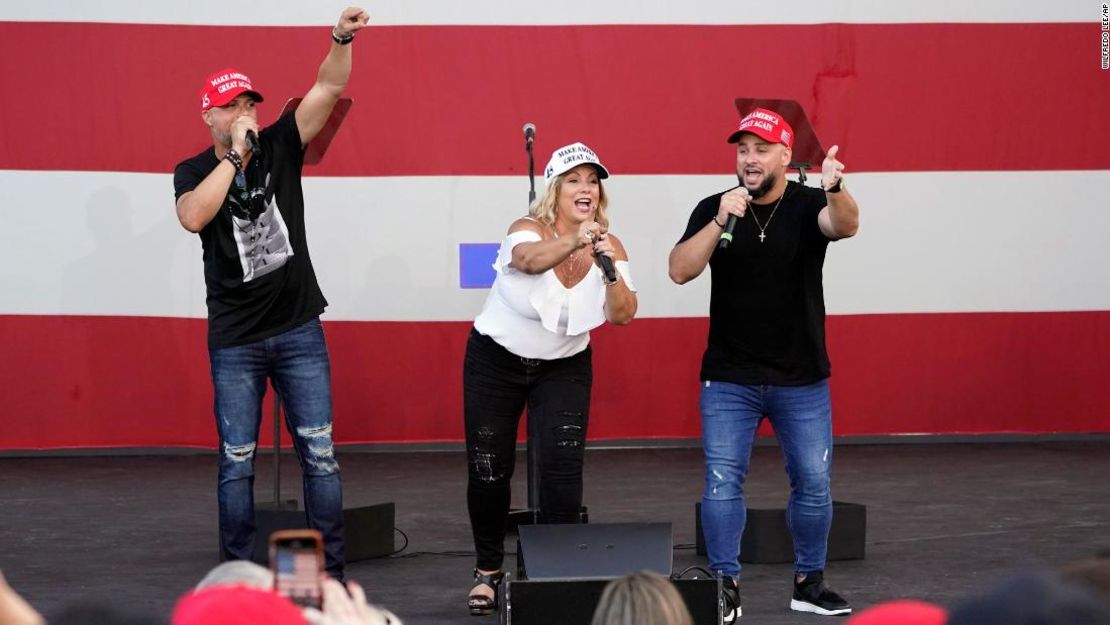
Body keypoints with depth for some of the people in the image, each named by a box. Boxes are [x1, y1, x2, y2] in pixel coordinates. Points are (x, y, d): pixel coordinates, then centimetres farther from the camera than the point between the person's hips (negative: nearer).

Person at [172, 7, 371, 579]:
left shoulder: (279, 147, 3)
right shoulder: (193, 171, 0)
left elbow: (327, 88, -8)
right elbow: (193, 217, -22)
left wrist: (342, 38, -25)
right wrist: (234, 155, -20)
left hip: (299, 331, 1)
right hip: (234, 340, -1)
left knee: (319, 454, 0)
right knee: (236, 461, 4)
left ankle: (330, 574, 6)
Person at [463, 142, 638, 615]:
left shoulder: (609, 246, -12)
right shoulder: (529, 230, -22)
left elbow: (622, 315, -26)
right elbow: (529, 259, -47)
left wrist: (611, 272, -45)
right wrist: (574, 243, -67)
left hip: (563, 367, 2)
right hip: (496, 360, -2)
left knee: (563, 467, -12)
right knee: (489, 470, 3)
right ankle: (488, 570, 25)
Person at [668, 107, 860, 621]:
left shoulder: (808, 204, -7)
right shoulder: (713, 209, -4)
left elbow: (845, 226, -30)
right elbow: (680, 271, -15)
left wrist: (835, 190, -52)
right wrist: (720, 222, -29)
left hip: (802, 380, 0)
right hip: (729, 379, 0)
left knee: (813, 483, 6)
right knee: (722, 481, -5)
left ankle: (809, 582, 21)